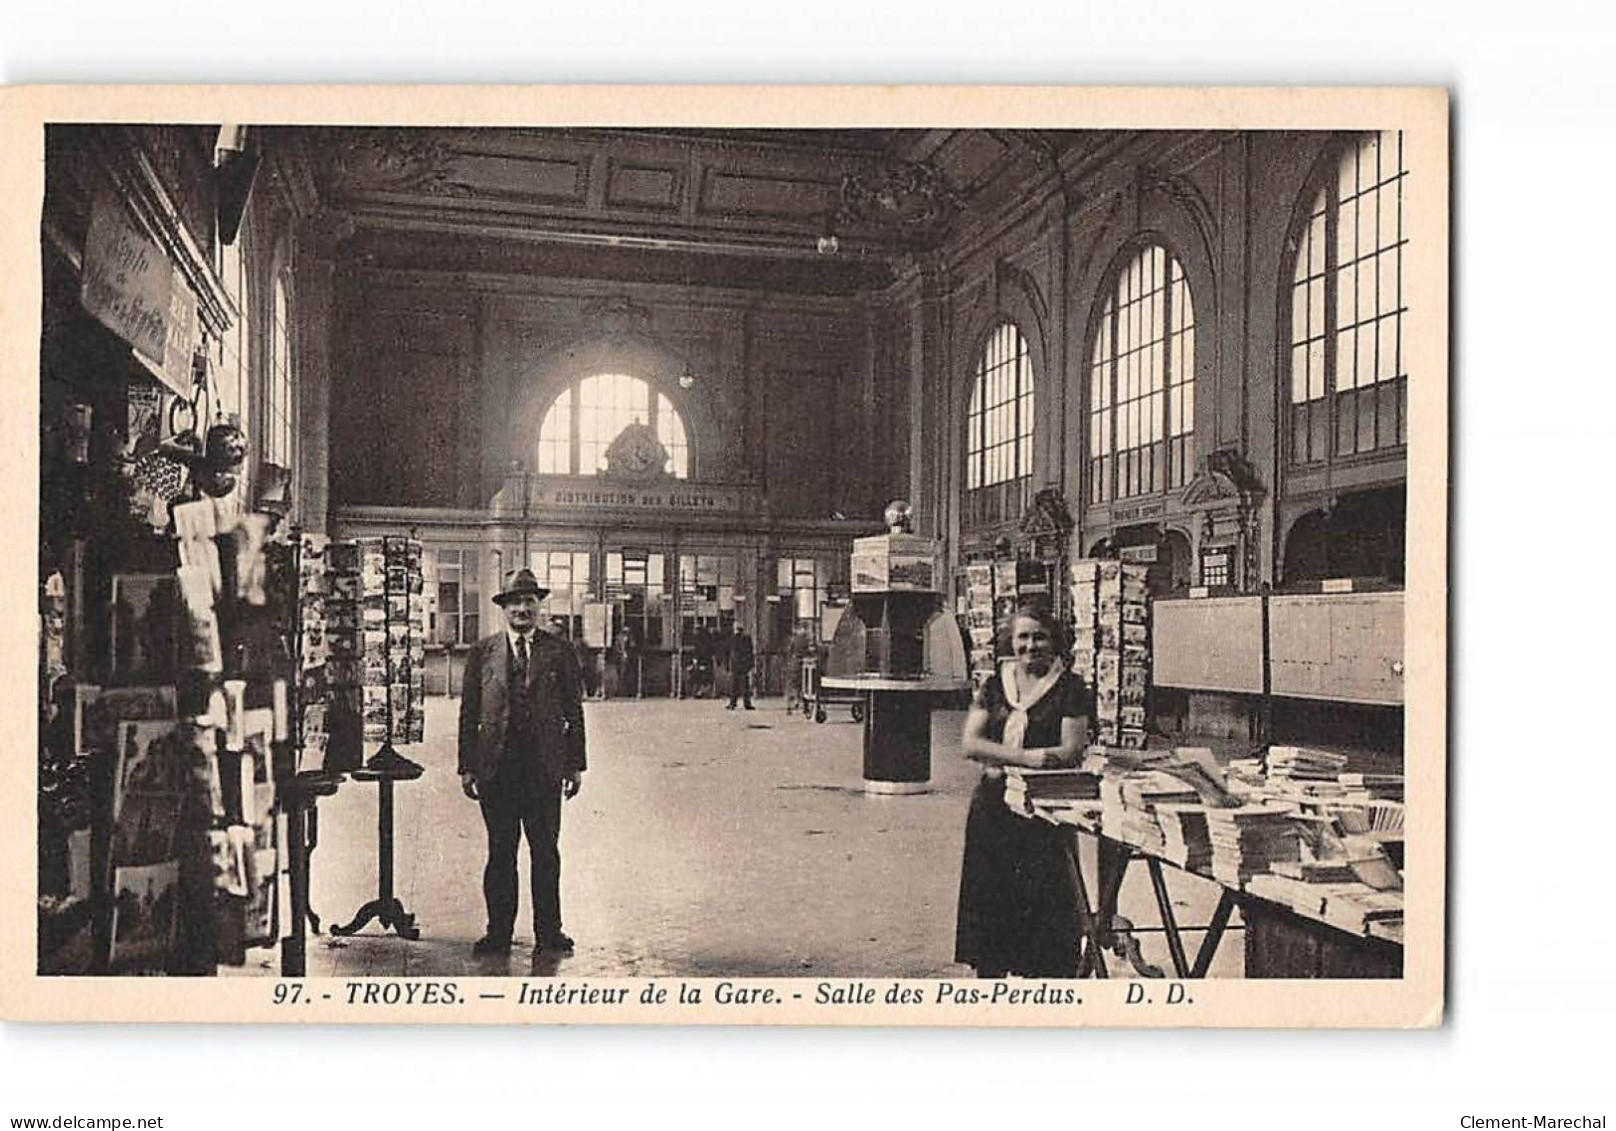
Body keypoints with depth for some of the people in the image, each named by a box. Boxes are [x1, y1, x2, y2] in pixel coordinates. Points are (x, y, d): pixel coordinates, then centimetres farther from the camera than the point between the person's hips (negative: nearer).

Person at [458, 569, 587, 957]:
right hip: (495, 768, 0)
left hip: (545, 767, 0)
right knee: (500, 852, 6)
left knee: (546, 852, 6)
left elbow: (574, 712, 6)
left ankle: (548, 931, 16)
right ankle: (499, 933, 16)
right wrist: (467, 767, 2)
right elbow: (469, 713, 7)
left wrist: (575, 765, 2)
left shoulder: (559, 652, 6)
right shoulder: (482, 652, 7)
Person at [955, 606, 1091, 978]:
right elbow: (971, 743, 0)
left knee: (1044, 894, -4)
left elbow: (1072, 749, -9)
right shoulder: (994, 687, 11)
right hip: (993, 806, 4)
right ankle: (988, 973, 19)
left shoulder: (1069, 687, 1)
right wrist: (1026, 757, -15)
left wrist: (1000, 759, -14)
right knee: (987, 891, 7)